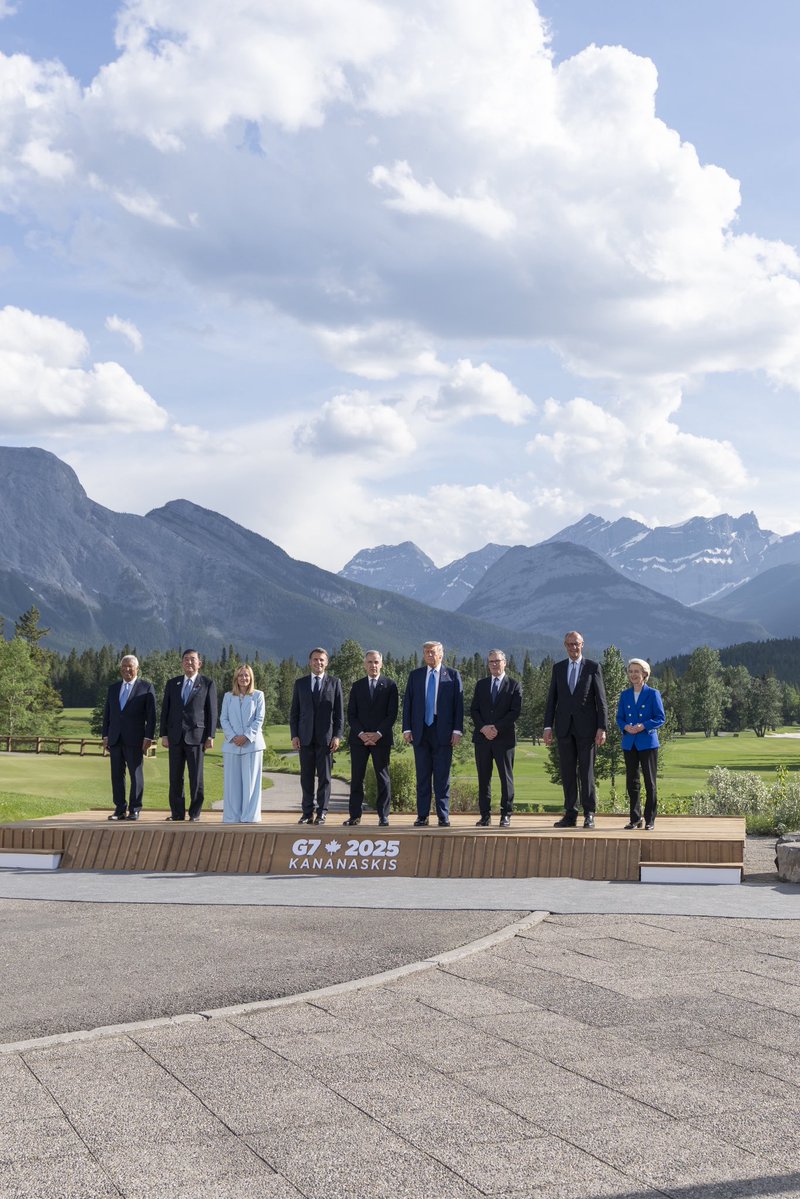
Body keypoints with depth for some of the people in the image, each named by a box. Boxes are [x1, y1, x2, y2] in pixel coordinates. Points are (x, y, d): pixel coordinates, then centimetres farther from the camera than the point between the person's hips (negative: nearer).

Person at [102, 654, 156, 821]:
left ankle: (134, 810, 3)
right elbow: (107, 713, 16)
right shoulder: (113, 688, 16)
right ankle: (120, 809, 9)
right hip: (115, 738, 4)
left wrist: (148, 737, -9)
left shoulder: (146, 687, 3)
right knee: (117, 775, 4)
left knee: (136, 774, -1)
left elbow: (151, 715, -2)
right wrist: (105, 736, 8)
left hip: (135, 739, -4)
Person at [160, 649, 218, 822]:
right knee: (175, 777, 3)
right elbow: (165, 710, 11)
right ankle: (177, 813, 9)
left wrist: (210, 736, -6)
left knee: (196, 777, -1)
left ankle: (195, 813, 7)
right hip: (175, 736, 3)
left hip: (196, 736, -3)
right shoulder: (172, 684, 12)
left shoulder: (207, 684, 4)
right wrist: (164, 734, 3)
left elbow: (212, 712, 1)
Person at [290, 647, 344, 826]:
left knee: (324, 776, -1)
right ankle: (307, 813, 8)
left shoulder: (334, 683, 6)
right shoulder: (300, 683, 10)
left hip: (326, 737, -2)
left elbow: (339, 712, 3)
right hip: (305, 737, 2)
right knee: (306, 776, 3)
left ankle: (322, 813, 4)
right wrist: (294, 735, 0)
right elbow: (294, 711, 10)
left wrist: (337, 735, -6)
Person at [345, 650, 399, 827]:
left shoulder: (390, 685, 5)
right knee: (356, 778, 0)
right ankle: (355, 815, 3)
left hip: (381, 738, -2)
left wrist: (379, 734, -11)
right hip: (359, 738, 2)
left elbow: (392, 713, -1)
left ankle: (383, 816, 3)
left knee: (383, 778, 0)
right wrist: (361, 733, -8)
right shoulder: (357, 686, 11)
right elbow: (351, 714, 7)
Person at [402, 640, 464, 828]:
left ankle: (443, 816, 5)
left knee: (442, 777, 0)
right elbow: (407, 703, 9)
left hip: (443, 732, -2)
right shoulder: (415, 675, 10)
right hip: (420, 732, 2)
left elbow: (459, 704, 1)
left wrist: (457, 730, -7)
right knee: (422, 776, 5)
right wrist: (407, 729, 0)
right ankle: (422, 816, 9)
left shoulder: (452, 676, 4)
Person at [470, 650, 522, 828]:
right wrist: (483, 728, -9)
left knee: (506, 777, -1)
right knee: (483, 777, 2)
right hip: (482, 738, 3)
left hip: (504, 738, -3)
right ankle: (485, 816, 5)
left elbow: (515, 711, -5)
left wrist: (497, 728, -13)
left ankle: (505, 815, 4)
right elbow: (473, 709, 8)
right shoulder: (481, 685, 14)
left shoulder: (514, 686, 4)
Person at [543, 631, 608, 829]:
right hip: (564, 727, 3)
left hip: (586, 727, -3)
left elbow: (601, 700, -1)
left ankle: (589, 814, 3)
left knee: (586, 771, -2)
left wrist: (602, 728, -8)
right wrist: (548, 726, 2)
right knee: (567, 772, 4)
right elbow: (552, 699, 10)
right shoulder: (558, 668, 11)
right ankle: (570, 814, 8)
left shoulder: (593, 667, 2)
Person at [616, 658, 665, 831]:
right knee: (632, 782, 6)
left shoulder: (653, 694, -2)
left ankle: (650, 820, 7)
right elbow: (619, 717, 11)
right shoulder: (625, 695, 9)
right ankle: (635, 819, 13)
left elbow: (660, 718, -5)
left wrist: (643, 726, -19)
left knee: (649, 782, 1)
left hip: (647, 743, -4)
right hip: (629, 744, 4)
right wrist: (625, 727, -11)